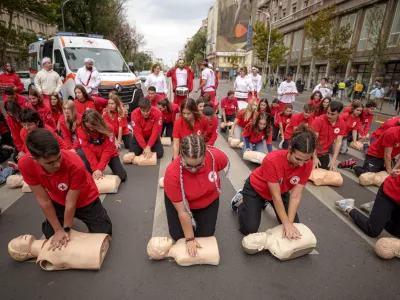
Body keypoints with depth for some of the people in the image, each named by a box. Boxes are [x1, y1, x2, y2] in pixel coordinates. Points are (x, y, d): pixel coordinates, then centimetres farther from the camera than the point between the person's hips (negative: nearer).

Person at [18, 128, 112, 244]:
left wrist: (66, 229, -15)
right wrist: (58, 230, -14)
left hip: (85, 199, -2)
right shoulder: (25, 165, -29)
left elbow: (71, 203, -27)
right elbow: (44, 200, -20)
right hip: (58, 200, 3)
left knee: (103, 233, 1)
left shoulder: (75, 164, -40)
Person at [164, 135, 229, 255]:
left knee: (205, 235, 1)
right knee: (178, 236, -3)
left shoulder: (216, 156, -35)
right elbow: (182, 211, -28)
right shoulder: (172, 174, -39)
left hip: (208, 199, 2)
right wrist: (190, 239, -19)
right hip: (179, 201, -1)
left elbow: (223, 163, -5)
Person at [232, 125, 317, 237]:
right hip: (256, 189, -5)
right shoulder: (272, 160, -39)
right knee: (249, 229, -10)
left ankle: (265, 202, 26)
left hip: (281, 190, 5)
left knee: (295, 224, 6)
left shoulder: (307, 165, -24)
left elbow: (296, 195, -22)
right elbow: (276, 196, -32)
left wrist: (290, 222, -26)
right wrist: (286, 223, -28)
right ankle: (240, 200, 17)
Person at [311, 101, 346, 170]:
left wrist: (334, 159, -16)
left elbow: (338, 142, -7)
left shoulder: (342, 124, -8)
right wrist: (314, 157, -27)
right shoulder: (319, 120, -21)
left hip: (325, 153, 4)